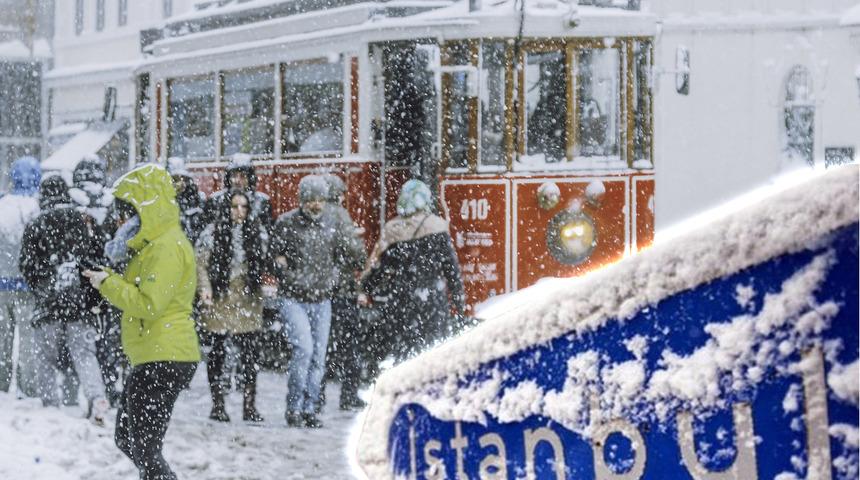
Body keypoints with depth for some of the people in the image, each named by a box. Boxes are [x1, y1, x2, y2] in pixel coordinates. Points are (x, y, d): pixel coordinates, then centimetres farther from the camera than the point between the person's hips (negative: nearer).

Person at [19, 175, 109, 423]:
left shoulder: (35, 226, -2)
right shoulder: (83, 220, 4)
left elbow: (27, 265, 1)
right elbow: (98, 256, 6)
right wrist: (95, 296, 15)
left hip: (49, 301, -1)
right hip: (81, 301, 2)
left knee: (46, 357, 11)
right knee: (84, 353, 0)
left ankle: (50, 406, 9)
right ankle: (96, 396, -23)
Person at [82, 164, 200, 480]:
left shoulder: (166, 248, -17)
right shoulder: (154, 244, 17)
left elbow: (149, 303, -25)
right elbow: (138, 292, 21)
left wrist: (108, 284, -14)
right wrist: (110, 281, 4)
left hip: (164, 361, -11)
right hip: (151, 359, 11)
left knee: (145, 453, -11)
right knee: (126, 438, 22)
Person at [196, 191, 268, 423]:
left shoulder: (257, 231, 9)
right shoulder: (214, 232, -2)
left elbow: (265, 263, 17)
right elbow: (201, 262, -5)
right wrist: (205, 287, -16)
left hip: (248, 300, 3)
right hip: (221, 299, -3)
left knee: (250, 354, 1)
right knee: (218, 352, 4)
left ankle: (249, 405, 9)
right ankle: (218, 405, 12)